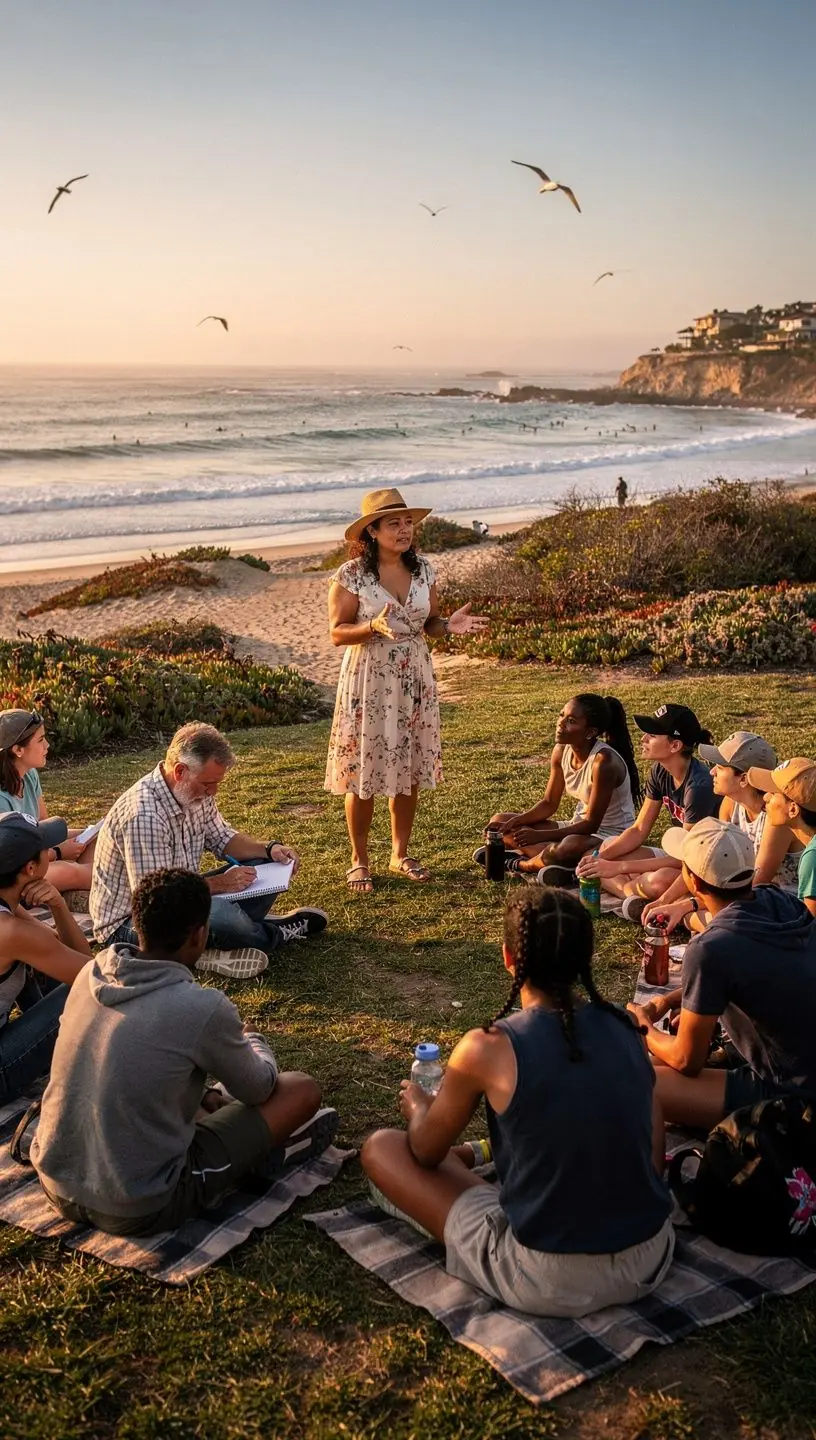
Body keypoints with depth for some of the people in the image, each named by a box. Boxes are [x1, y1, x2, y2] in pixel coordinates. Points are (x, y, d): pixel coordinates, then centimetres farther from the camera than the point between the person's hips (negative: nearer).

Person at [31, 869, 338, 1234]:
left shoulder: (91, 974, -3)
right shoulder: (203, 1008, -21)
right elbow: (259, 1089, 0)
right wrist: (252, 1040, 21)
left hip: (58, 1188, 6)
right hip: (139, 1209, -6)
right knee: (303, 1089, 4)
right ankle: (266, 1151, 29)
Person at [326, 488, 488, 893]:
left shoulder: (422, 570, 4)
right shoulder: (351, 575, -11)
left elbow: (428, 622, 12)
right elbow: (337, 632, -9)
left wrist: (449, 625, -10)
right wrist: (374, 626, -27)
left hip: (414, 680, 5)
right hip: (368, 681, -5)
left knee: (410, 771, 10)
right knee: (363, 773, 0)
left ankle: (400, 854, 25)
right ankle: (359, 861, 15)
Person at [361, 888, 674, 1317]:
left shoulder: (487, 1049, -15)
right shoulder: (624, 1029, -1)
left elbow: (425, 1152, 1)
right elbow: (654, 1157, 7)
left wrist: (418, 1109, 25)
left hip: (548, 1282, -5)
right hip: (651, 1264, 6)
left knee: (380, 1148, 8)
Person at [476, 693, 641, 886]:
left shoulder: (603, 761, -26)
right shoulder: (562, 751, -4)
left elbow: (591, 824, -23)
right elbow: (549, 804, 5)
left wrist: (539, 836, -29)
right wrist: (516, 822, -13)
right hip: (578, 828, 8)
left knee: (569, 847, -43)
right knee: (499, 823, 0)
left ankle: (517, 863, -14)